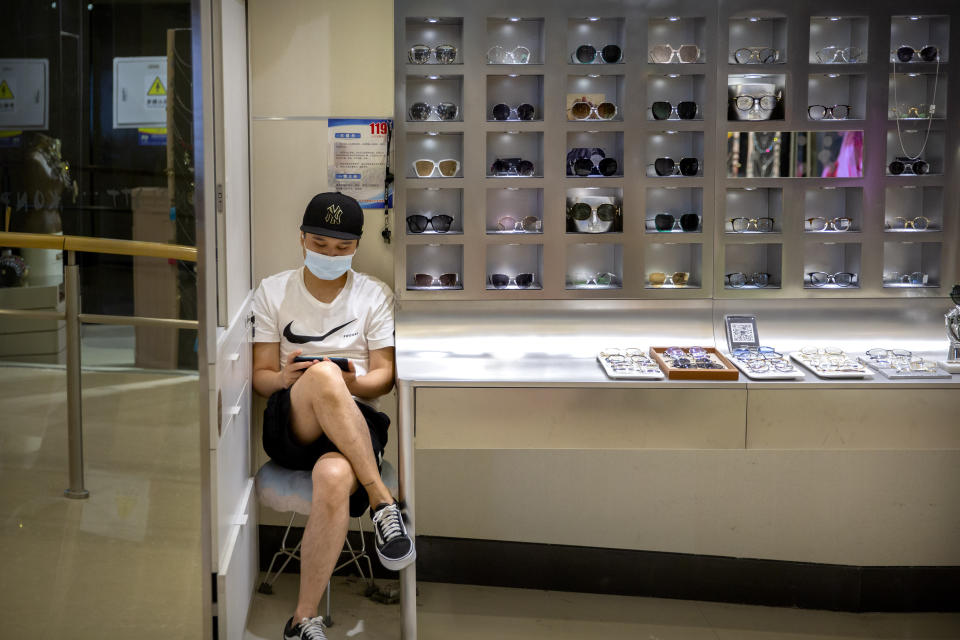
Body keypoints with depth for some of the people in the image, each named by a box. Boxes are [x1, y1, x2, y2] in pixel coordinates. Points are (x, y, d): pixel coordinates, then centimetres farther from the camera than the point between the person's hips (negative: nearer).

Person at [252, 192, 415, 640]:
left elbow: (384, 377, 6)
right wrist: (284, 379, -17)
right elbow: (260, 376, 8)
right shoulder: (273, 291, 12)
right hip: (290, 426, 0)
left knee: (334, 478, -37)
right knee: (322, 374, -37)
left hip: (356, 423, 0)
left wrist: (353, 384, -18)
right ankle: (383, 502, -30)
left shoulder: (375, 296, 12)